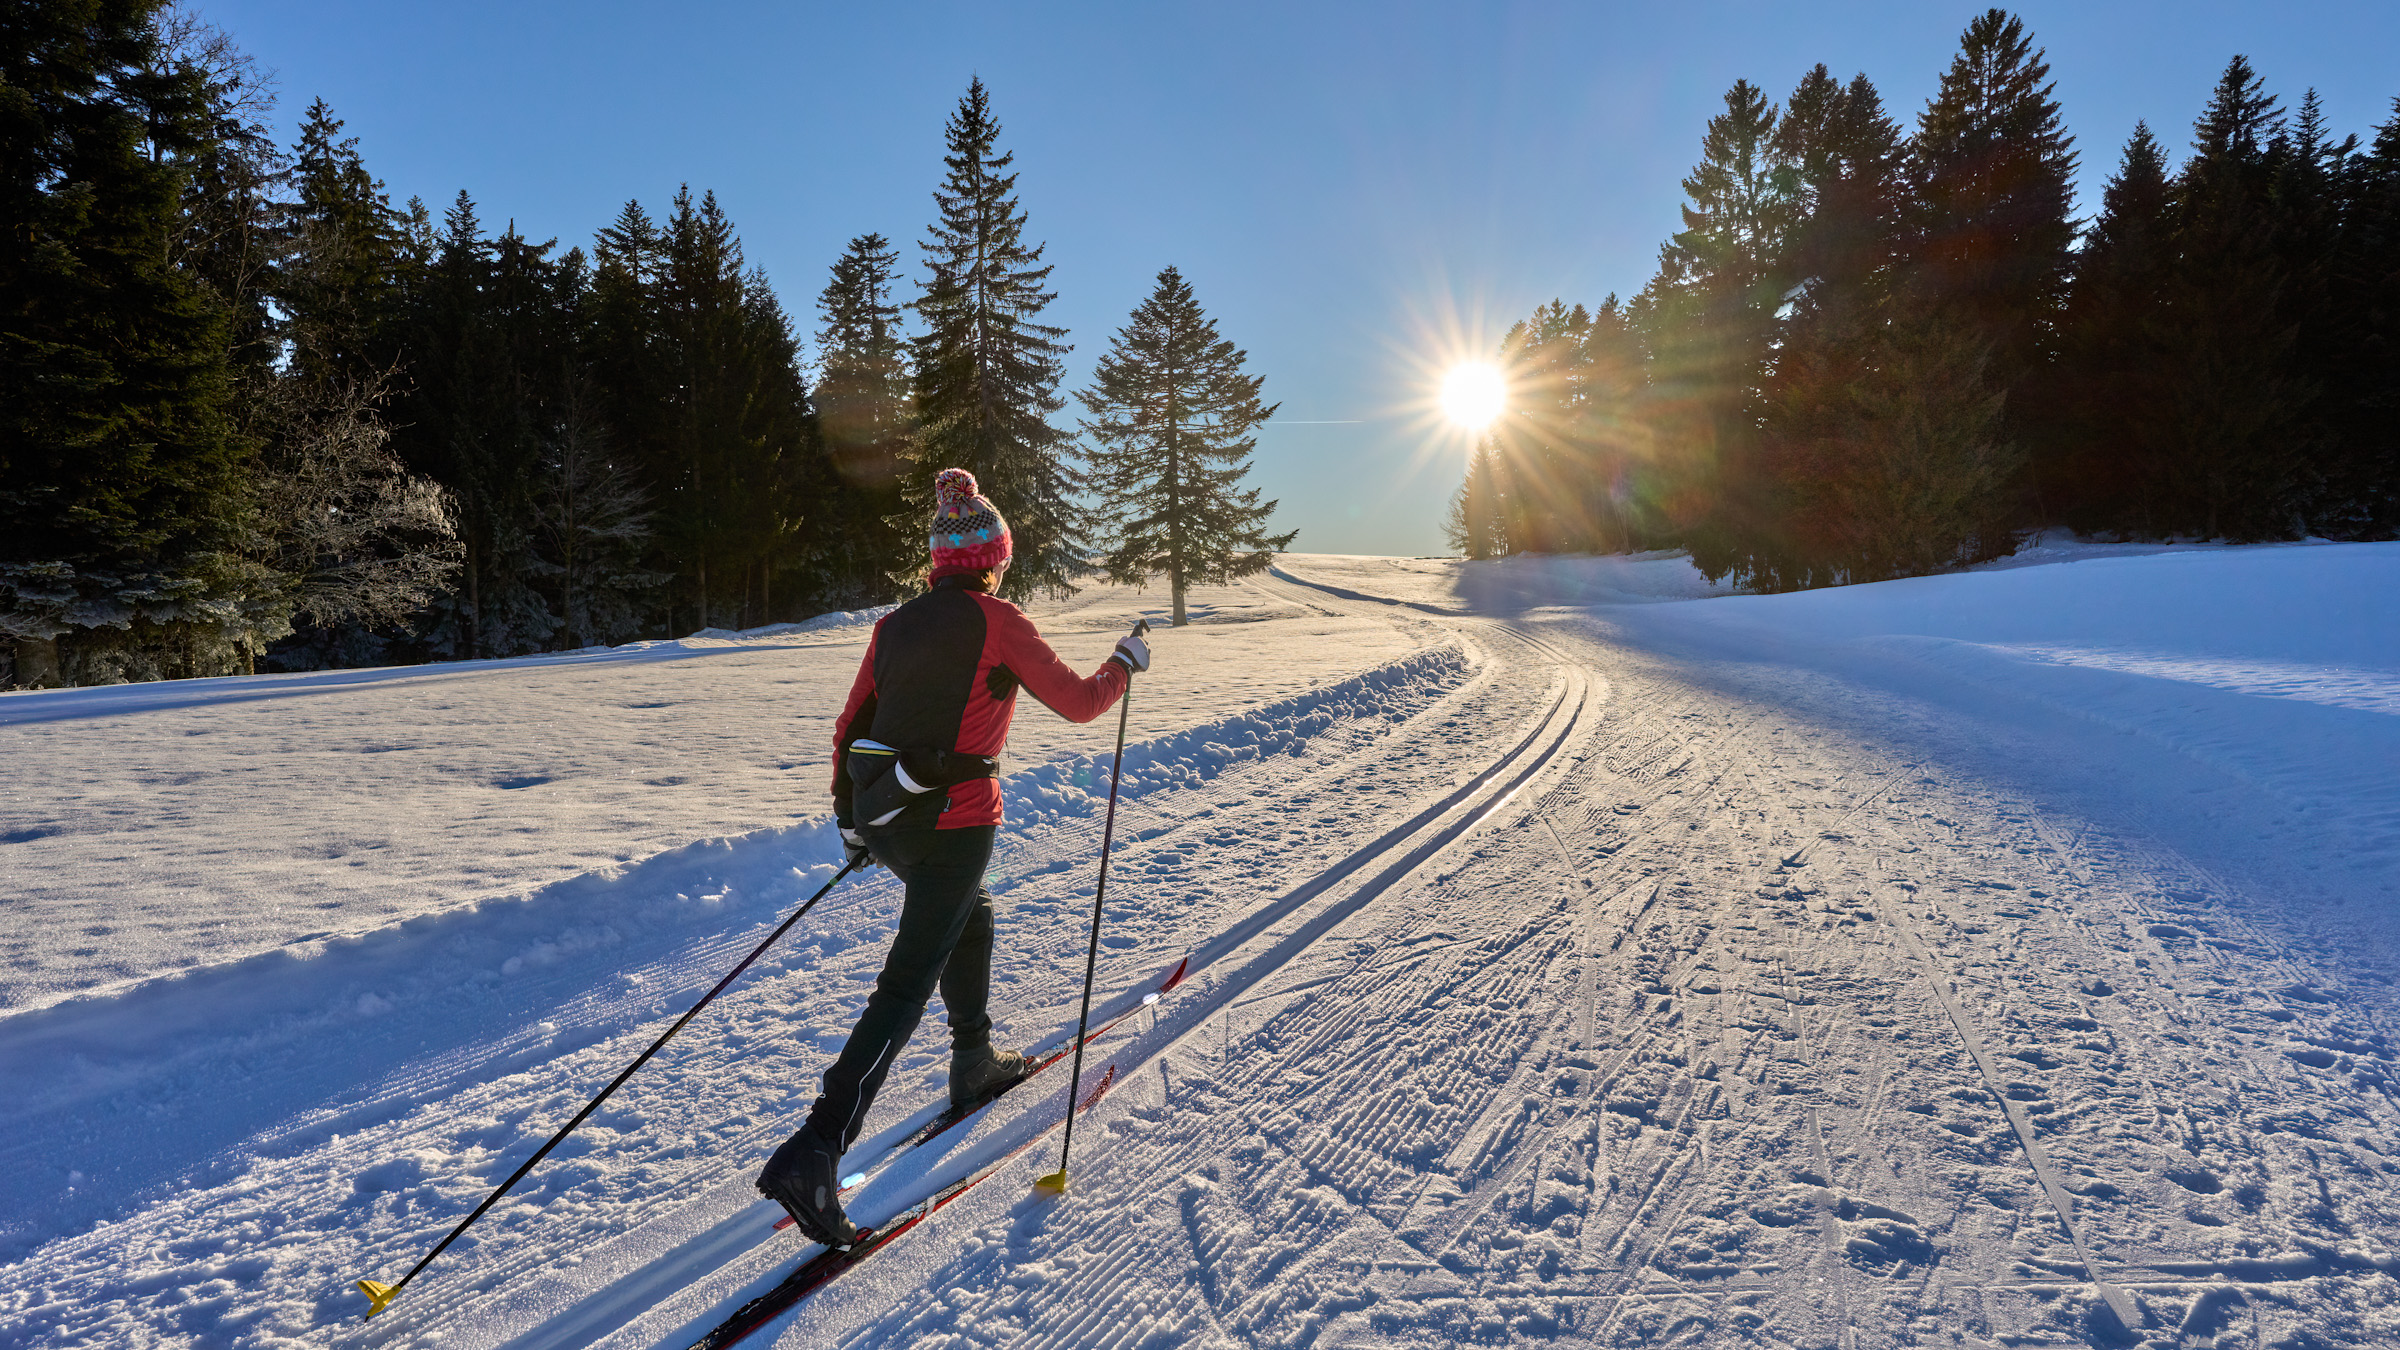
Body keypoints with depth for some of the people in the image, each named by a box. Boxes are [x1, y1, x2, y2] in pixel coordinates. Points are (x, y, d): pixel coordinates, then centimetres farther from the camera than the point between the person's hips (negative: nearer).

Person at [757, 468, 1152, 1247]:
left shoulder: (895, 624, 10)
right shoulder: (996, 621, -8)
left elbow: (850, 728, 13)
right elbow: (1079, 703, -1)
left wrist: (850, 817, 23)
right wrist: (1125, 664, 18)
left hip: (883, 818, 8)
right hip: (952, 822, -7)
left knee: (971, 913, 30)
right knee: (907, 986, -4)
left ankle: (974, 1064, 43)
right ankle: (813, 1154, -9)